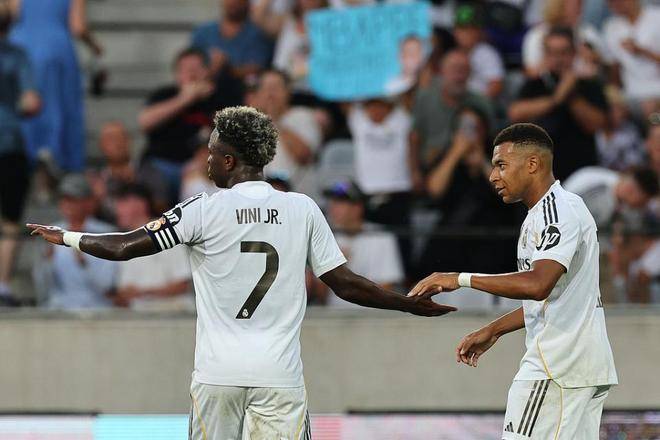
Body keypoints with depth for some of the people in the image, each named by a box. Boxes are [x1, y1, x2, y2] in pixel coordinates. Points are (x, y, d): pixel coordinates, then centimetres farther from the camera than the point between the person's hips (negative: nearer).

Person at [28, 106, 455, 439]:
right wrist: (413, 304, 17)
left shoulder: (206, 210, -2)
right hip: (279, 372, 1)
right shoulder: (303, 209, 4)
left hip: (218, 373, -1)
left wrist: (66, 237, 15)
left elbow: (125, 247, -2)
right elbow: (346, 285, 5)